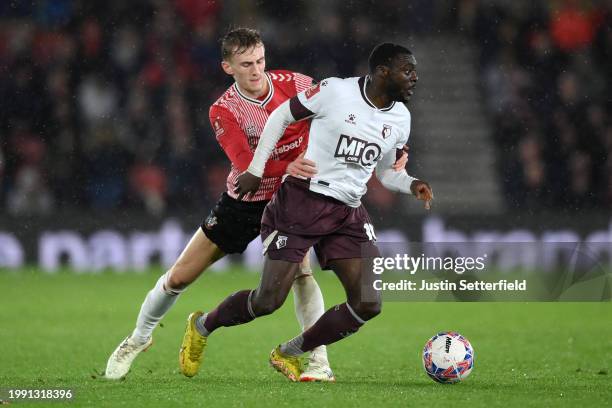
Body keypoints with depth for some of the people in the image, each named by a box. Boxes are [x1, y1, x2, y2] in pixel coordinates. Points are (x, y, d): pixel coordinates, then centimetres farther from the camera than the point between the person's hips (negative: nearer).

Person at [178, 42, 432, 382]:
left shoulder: (400, 118, 6)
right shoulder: (335, 91, -11)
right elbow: (282, 116, 0)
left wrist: (412, 185, -3)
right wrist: (255, 170, -2)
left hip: (348, 214, 6)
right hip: (302, 201, -6)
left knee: (368, 304, -8)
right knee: (269, 300, -8)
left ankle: (289, 354, 12)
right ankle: (202, 326, 22)